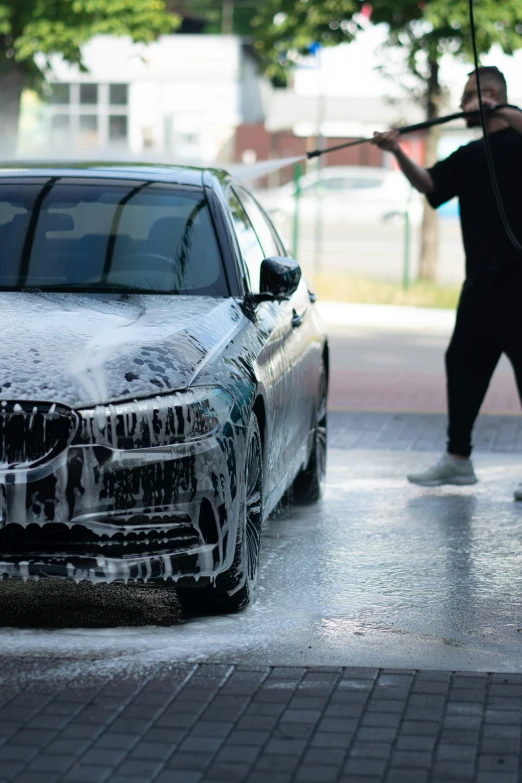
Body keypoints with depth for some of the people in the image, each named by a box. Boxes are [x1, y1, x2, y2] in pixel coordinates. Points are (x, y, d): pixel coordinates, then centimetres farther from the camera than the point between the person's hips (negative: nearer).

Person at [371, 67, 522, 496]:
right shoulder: (469, 156, 19)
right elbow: (428, 183, 10)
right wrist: (398, 153, -4)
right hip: (482, 278, 9)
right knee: (464, 362, 12)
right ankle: (458, 458, 23)